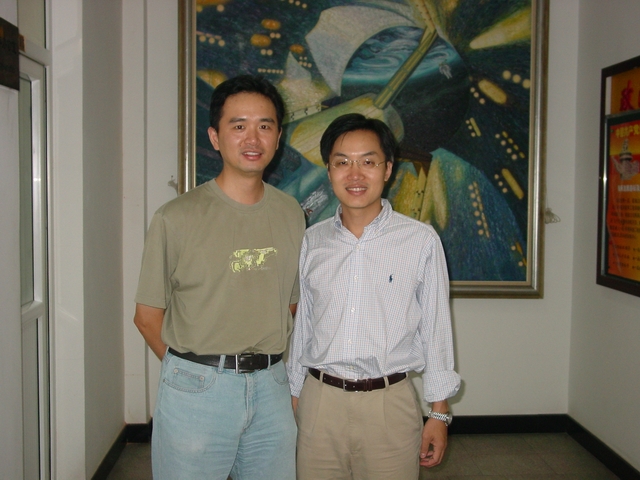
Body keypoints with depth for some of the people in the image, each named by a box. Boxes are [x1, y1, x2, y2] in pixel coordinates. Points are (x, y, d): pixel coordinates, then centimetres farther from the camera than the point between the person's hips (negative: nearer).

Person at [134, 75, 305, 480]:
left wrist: (263, 365, 7)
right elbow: (148, 316, -2)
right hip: (196, 388, -3)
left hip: (271, 387, 4)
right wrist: (193, 369, 1)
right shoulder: (177, 218, -8)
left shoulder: (291, 214, 5)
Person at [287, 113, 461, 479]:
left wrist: (440, 413, 0)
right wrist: (294, 396, 13)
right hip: (320, 401, 3)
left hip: (390, 404, -2)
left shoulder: (421, 240, -5)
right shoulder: (312, 241, 3)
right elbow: (302, 324, 10)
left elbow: (436, 329, -1)